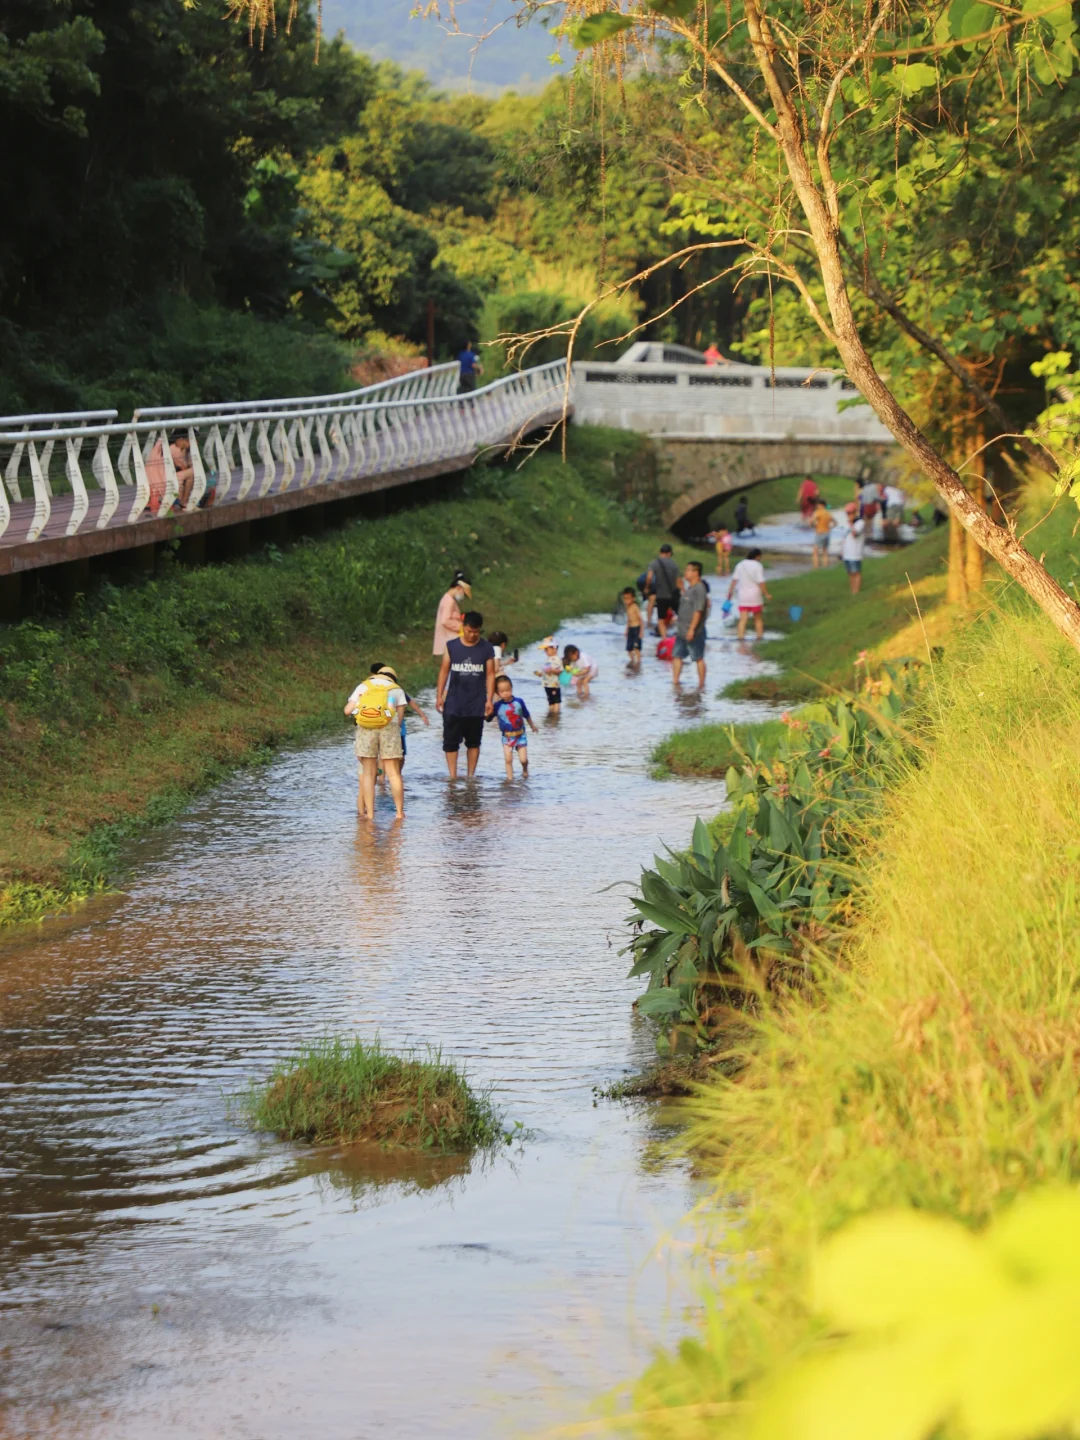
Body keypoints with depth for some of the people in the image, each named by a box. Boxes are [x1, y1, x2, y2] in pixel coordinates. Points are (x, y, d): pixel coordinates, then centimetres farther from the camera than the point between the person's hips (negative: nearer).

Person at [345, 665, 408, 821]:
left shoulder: (363, 686, 20)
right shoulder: (397, 690, 19)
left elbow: (347, 710, 11)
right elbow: (400, 718, 10)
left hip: (365, 728, 1)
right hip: (388, 727, -1)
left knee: (368, 773, 5)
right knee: (393, 772, 5)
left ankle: (369, 813, 2)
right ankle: (400, 812, 6)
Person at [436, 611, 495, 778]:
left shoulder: (487, 648, -1)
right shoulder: (451, 646, 0)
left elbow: (490, 674, 0)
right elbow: (444, 671, 4)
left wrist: (489, 699, -6)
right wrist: (439, 696, 1)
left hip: (476, 705, 0)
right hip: (453, 705, 0)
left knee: (474, 742, 8)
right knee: (450, 742, -3)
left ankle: (471, 775, 16)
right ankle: (452, 776, 0)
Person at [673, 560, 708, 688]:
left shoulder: (699, 589, -16)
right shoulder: (689, 588, 14)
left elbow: (698, 610, -22)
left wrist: (691, 629, -25)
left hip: (694, 632, -10)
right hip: (682, 630, 10)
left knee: (698, 658, 0)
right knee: (677, 656, 8)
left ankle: (701, 685, 6)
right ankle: (675, 682, 10)